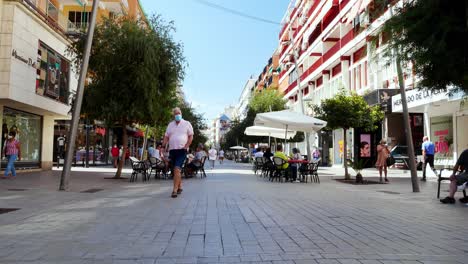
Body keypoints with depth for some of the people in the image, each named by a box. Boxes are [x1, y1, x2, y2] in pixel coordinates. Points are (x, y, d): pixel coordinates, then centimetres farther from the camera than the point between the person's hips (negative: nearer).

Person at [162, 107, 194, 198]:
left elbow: (191, 136, -1)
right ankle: (180, 187, 27)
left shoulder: (187, 124, 2)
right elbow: (166, 137, 14)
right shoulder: (170, 124, 15)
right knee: (176, 170, 13)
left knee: (177, 169, -16)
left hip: (182, 150, -5)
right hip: (172, 150, 5)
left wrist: (186, 146, -13)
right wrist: (163, 147, 1)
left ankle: (175, 190, -16)